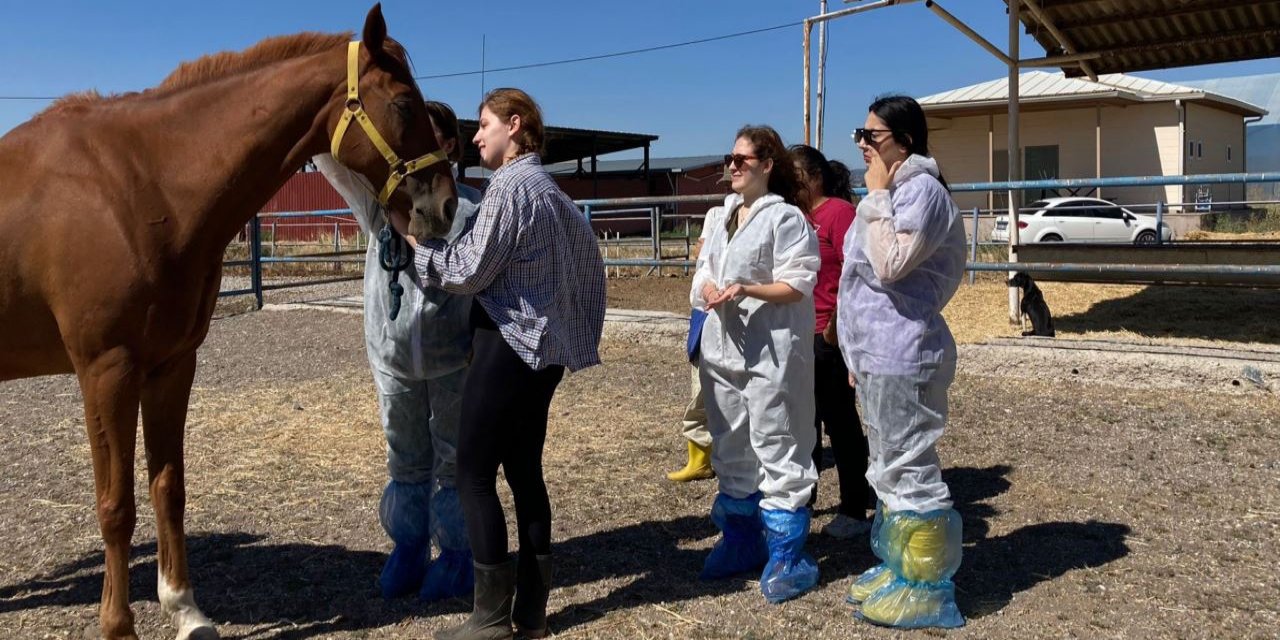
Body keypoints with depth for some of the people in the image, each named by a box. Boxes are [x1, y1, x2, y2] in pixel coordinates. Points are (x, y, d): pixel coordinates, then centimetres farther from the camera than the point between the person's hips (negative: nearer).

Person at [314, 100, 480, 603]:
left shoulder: (472, 205, -5)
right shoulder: (381, 197, 2)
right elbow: (332, 156, -9)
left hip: (453, 355, -3)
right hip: (391, 351, 3)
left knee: (454, 458, 9)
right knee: (405, 458, 16)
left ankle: (456, 557, 24)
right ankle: (408, 551, 32)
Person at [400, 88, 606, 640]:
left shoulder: (509, 186, -13)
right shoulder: (549, 189, 15)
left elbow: (468, 272, -14)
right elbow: (588, 258, 19)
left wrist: (415, 238, -2)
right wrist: (579, 333, 22)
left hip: (508, 347, -9)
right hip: (544, 349, 9)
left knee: (474, 473, -1)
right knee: (525, 471, 12)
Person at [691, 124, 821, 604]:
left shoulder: (785, 217, -7)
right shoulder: (718, 216, 16)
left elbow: (798, 285, -12)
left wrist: (746, 290, -25)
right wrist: (708, 288, -6)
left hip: (771, 351, -8)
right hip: (722, 345, 8)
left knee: (777, 448, -4)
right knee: (730, 446, 15)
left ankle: (786, 555, 5)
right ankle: (740, 540, 29)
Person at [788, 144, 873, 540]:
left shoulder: (839, 211, -11)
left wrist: (835, 325, -17)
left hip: (830, 337, -8)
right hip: (799, 337, 8)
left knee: (840, 421, 0)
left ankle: (854, 511, 11)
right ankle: (802, 496, 31)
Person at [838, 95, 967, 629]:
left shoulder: (921, 190, -13)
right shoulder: (891, 193, 18)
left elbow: (890, 266, -24)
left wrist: (876, 196, -16)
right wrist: (858, 352, 21)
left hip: (903, 354, -10)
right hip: (876, 352, 10)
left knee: (909, 469, -3)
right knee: (889, 468, 17)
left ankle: (927, 590, 8)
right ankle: (898, 569, 29)